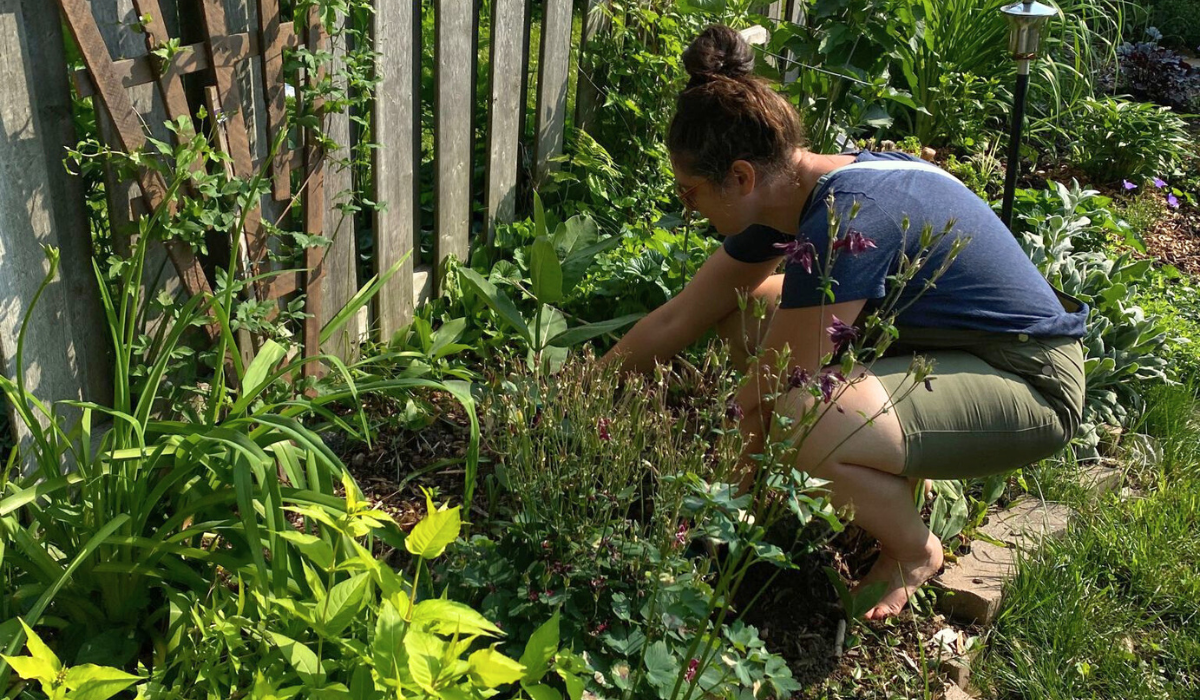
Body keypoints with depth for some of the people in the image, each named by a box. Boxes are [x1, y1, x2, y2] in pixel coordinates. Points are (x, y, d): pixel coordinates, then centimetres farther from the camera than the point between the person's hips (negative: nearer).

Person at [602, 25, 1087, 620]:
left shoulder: (845, 221, -30)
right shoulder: (789, 192, -3)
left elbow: (765, 401, -24)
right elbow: (677, 319, 6)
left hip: (1033, 385, -9)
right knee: (740, 306, 4)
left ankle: (915, 554, -1)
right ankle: (885, 485, 12)